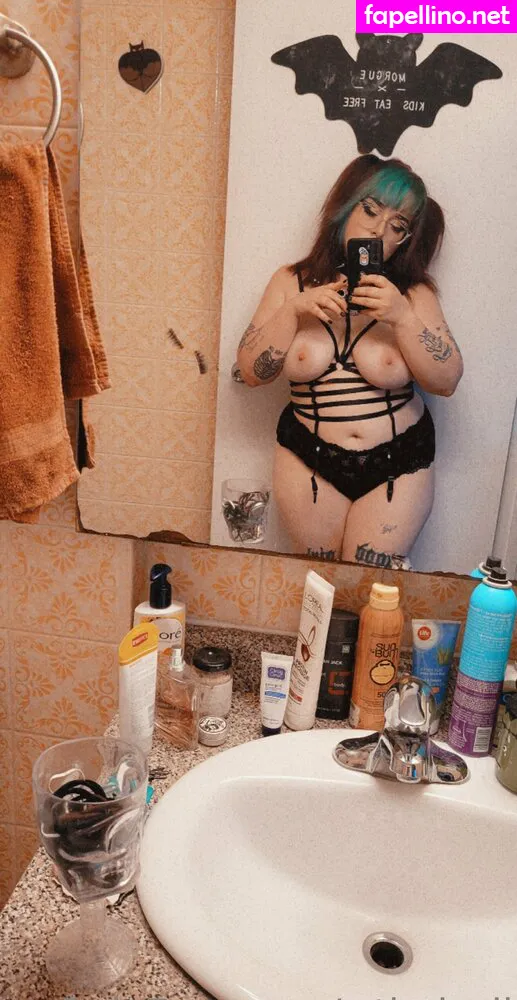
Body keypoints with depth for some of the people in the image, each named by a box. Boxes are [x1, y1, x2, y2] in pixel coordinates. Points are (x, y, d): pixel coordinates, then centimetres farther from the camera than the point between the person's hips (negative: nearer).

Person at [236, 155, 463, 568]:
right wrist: (294, 310, -18)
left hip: (398, 466, 0)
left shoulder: (413, 294, -2)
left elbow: (447, 381, -10)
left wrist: (403, 317, -22)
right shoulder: (293, 282, 0)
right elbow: (252, 372, -5)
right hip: (309, 461, 1)